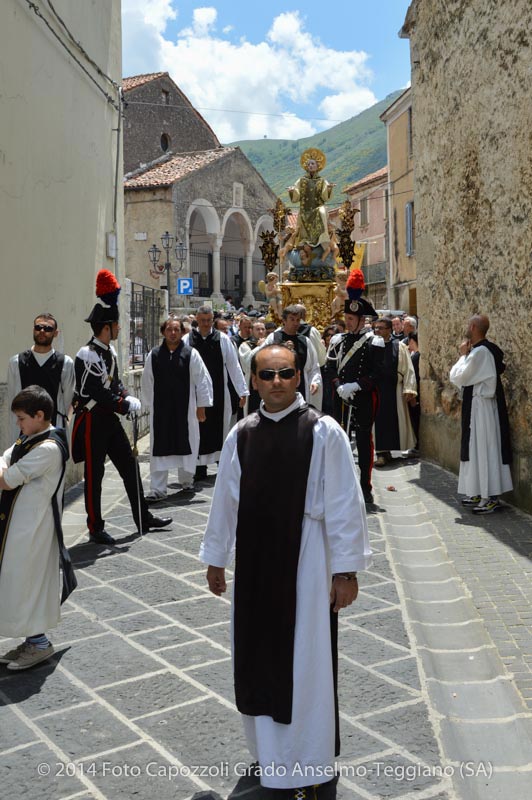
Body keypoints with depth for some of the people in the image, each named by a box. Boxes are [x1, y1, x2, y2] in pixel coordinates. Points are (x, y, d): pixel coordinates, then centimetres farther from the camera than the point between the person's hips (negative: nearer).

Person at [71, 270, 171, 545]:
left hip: (110, 419, 9)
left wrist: (127, 397, -3)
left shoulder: (110, 351, 9)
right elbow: (96, 392, -24)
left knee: (130, 466, 12)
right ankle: (96, 529, 13)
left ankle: (143, 518, 22)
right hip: (92, 422, -9)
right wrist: (127, 405, -17)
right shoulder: (87, 355, -20)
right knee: (94, 476, 2)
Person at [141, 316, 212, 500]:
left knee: (186, 446, 10)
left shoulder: (191, 354, -4)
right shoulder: (154, 355, 1)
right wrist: (148, 405, 12)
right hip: (160, 410, 1)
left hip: (185, 409, -1)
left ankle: (186, 480, 31)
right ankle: (158, 489, 8)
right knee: (159, 449, 2)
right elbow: (147, 383, 10)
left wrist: (201, 406, -2)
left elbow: (202, 381, -1)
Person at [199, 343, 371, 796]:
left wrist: (346, 569, -10)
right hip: (254, 561, 4)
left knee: (305, 664, 5)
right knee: (259, 659, 14)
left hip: (305, 561, -4)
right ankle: (270, 754, 35)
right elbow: (225, 500, 10)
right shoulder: (240, 436, 2)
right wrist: (216, 558, 14)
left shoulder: (323, 433, -10)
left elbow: (343, 503, -9)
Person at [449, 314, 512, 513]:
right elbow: (470, 377, 16)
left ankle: (491, 497, -1)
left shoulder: (480, 352, -20)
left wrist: (463, 355, -5)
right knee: (480, 448, 14)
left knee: (484, 448, -6)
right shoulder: (485, 349, 11)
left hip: (481, 406, -10)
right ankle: (481, 493, 21)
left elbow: (457, 378, -16)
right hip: (478, 405, 10)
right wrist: (466, 354, 8)